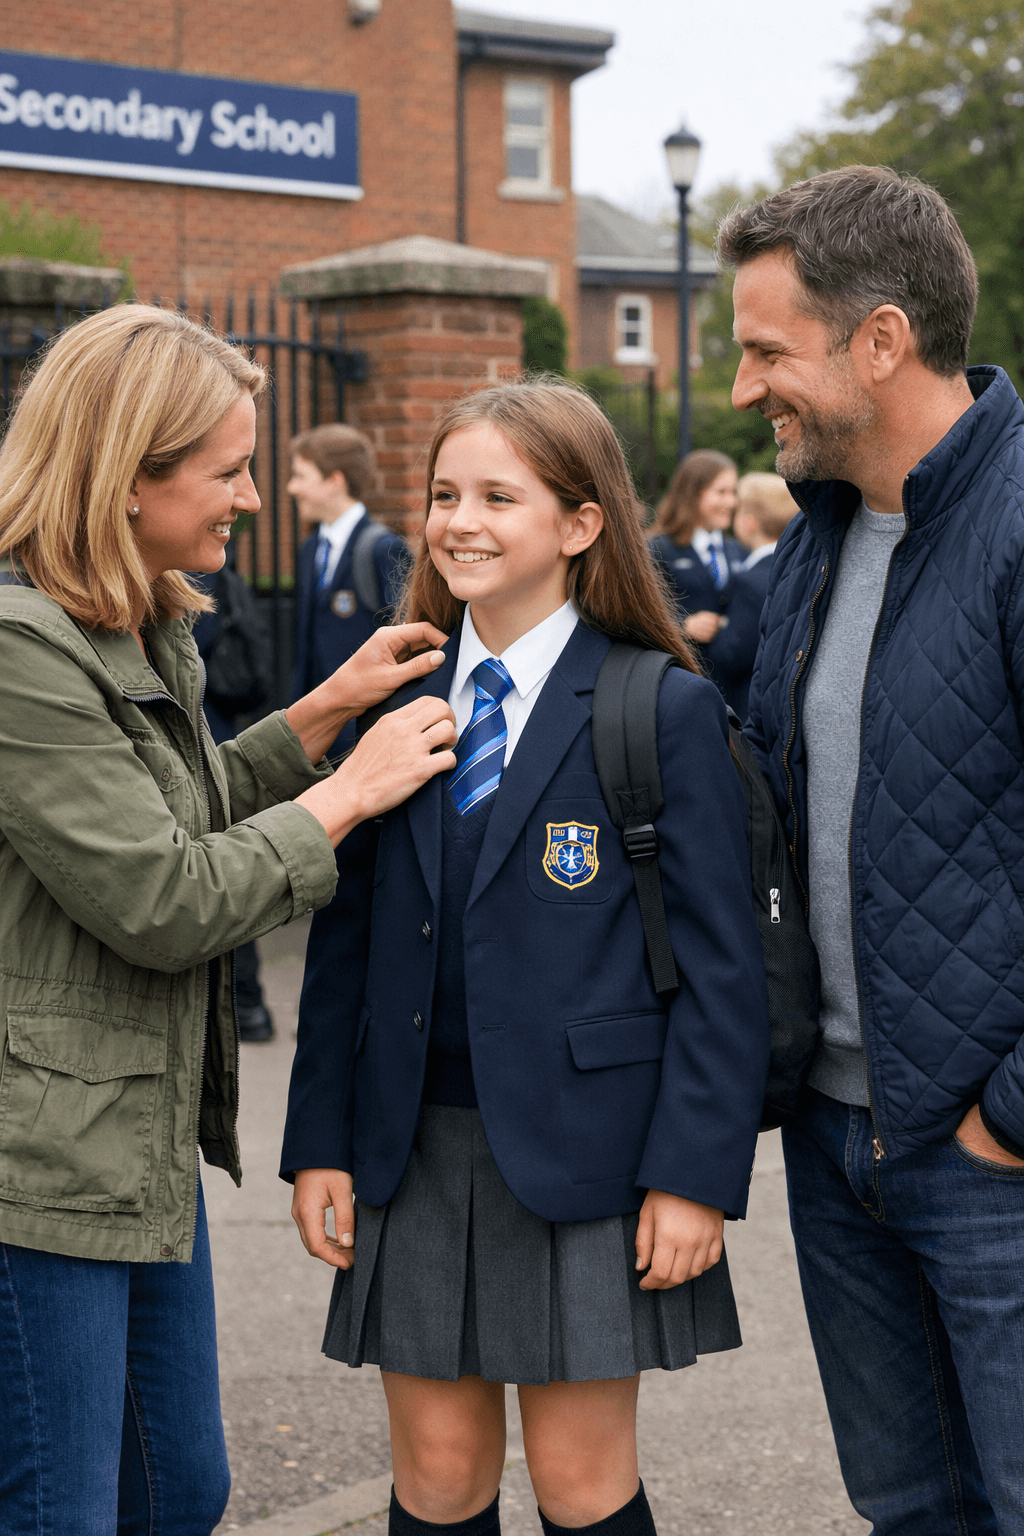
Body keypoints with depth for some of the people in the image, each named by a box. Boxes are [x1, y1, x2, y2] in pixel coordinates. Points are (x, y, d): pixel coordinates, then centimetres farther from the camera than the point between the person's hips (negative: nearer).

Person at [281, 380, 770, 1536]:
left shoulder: (665, 711, -6)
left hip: (583, 1153, -4)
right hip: (414, 1149, 4)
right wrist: (319, 1139, 5)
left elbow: (721, 961, -7)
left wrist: (695, 1172, -12)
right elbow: (347, 934, 10)